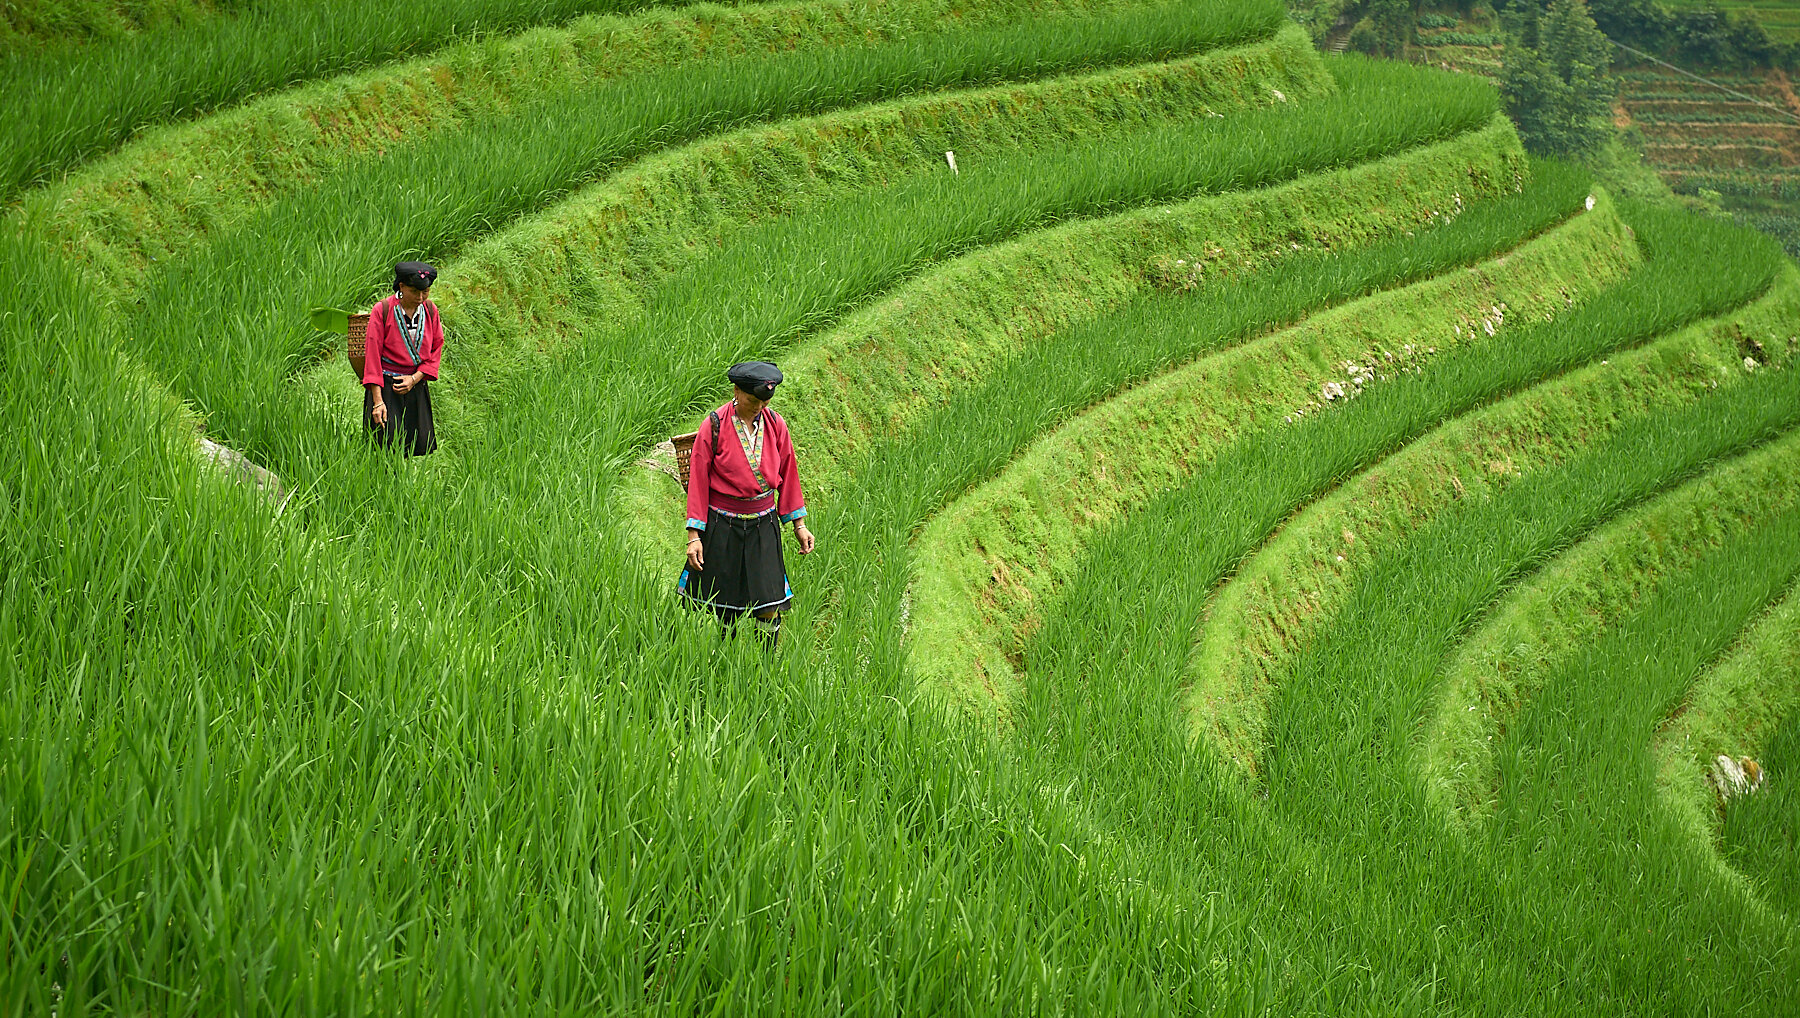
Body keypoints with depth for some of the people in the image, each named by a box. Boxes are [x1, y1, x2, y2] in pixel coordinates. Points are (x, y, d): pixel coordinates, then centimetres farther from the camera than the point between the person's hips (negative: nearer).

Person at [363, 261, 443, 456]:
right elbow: (372, 355, -10)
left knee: (418, 446, -1)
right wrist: (378, 401, -16)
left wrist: (415, 378, -8)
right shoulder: (382, 310, -11)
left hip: (416, 386, 4)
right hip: (386, 386, -4)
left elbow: (436, 349, 9)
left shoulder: (430, 310, 2)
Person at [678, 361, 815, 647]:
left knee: (768, 610, -3)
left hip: (764, 525, 2)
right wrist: (694, 535, -9)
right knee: (721, 610, 4)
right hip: (722, 525, -2)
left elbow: (788, 475, 11)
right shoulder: (714, 426, -9)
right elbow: (698, 480, -6)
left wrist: (799, 525, 11)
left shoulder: (775, 425, 1)